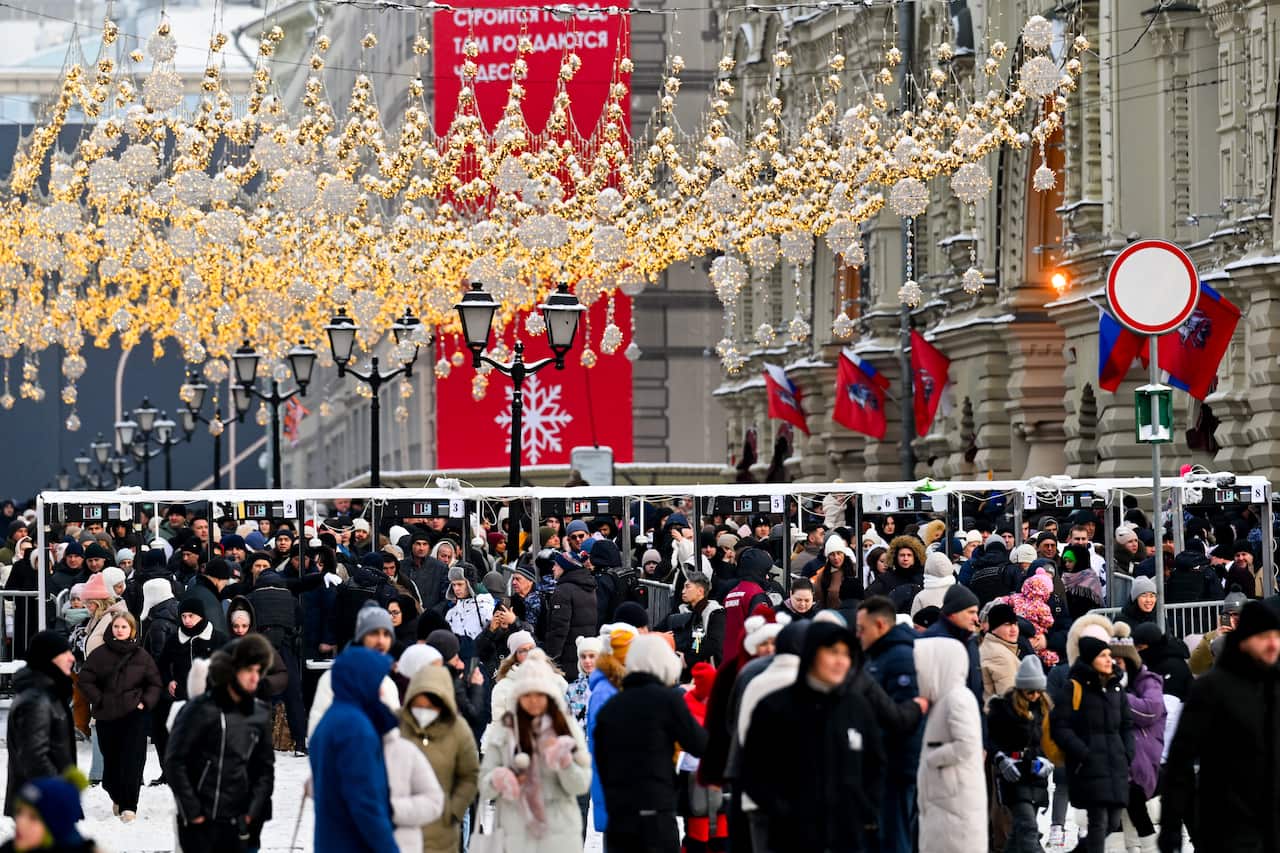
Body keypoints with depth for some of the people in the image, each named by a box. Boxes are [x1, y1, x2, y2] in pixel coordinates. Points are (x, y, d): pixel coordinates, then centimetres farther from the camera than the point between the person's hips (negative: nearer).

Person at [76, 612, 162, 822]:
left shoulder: (141, 655, 4)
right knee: (111, 759, 7)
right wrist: (99, 700, -3)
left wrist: (145, 702, -3)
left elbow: (155, 684, 11)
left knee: (132, 761, -11)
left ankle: (128, 806, -8)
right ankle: (117, 796, 34)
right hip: (107, 717, 1)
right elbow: (85, 679, 5)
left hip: (134, 715, -1)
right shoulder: (100, 654, 2)